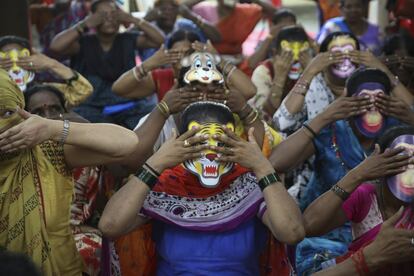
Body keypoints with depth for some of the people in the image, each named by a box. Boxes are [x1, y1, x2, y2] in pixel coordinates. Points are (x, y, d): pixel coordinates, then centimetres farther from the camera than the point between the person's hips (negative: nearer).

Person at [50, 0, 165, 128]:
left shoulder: (127, 40, 10)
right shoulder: (84, 43, 3)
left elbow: (160, 40, 1)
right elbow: (55, 46, -14)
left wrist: (134, 20, -7)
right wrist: (84, 25, -13)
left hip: (128, 104, 2)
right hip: (93, 108, -2)